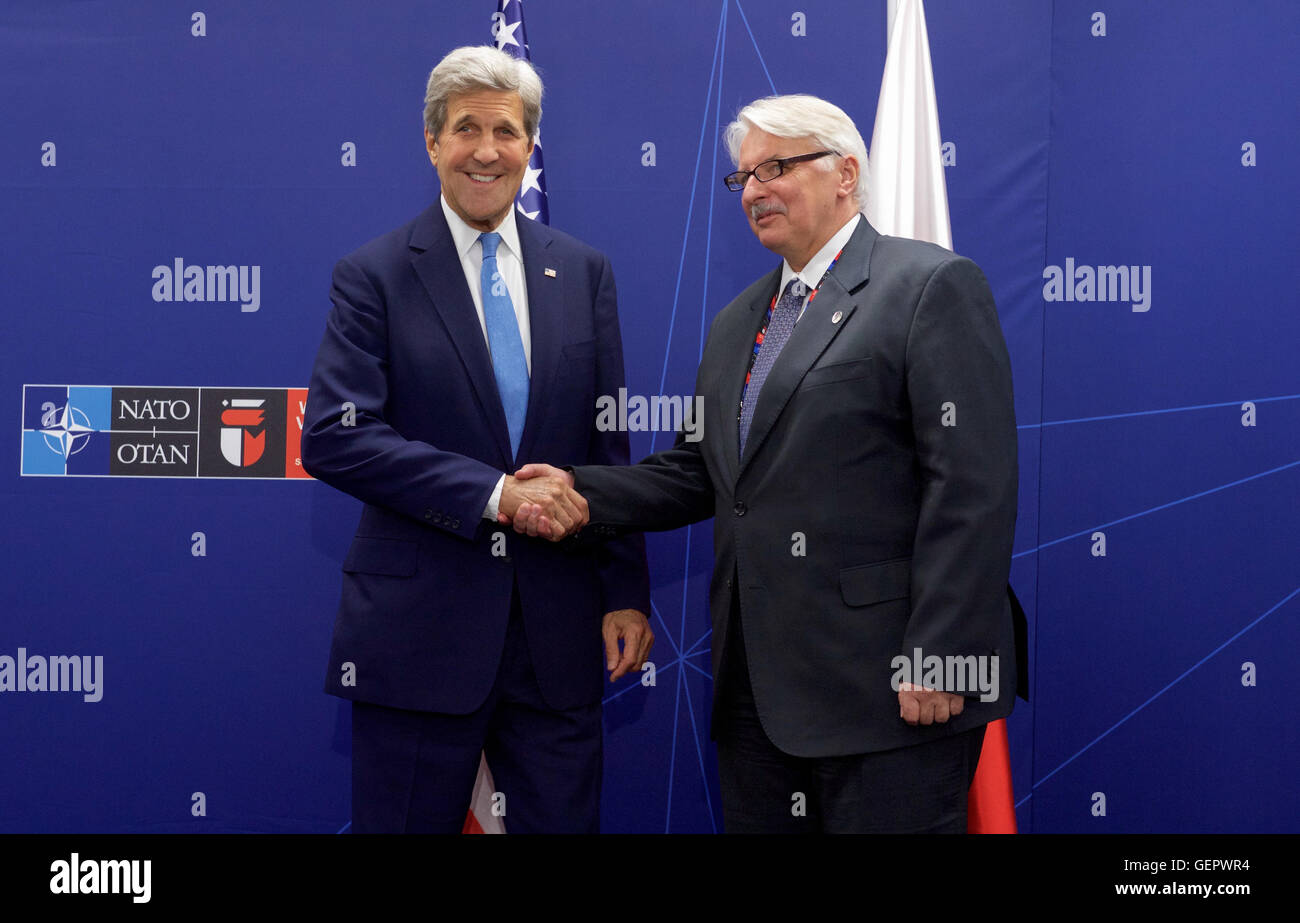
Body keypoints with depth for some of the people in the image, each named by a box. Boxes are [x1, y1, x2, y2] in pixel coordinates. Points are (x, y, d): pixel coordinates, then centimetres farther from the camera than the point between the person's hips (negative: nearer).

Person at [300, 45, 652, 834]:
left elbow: (610, 447, 10)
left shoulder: (584, 273, 10)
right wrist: (492, 493, -18)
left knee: (562, 821, 9)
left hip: (559, 628, 3)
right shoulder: (374, 276, -1)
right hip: (419, 627, -3)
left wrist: (626, 592, 5)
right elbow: (333, 438, -12)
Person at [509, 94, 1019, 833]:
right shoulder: (736, 322, 20)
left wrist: (938, 657, -19)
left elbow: (971, 487, -14)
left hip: (887, 686, -7)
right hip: (757, 686, 7)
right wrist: (582, 494, 1)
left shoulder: (932, 285, -6)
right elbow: (700, 471, 18)